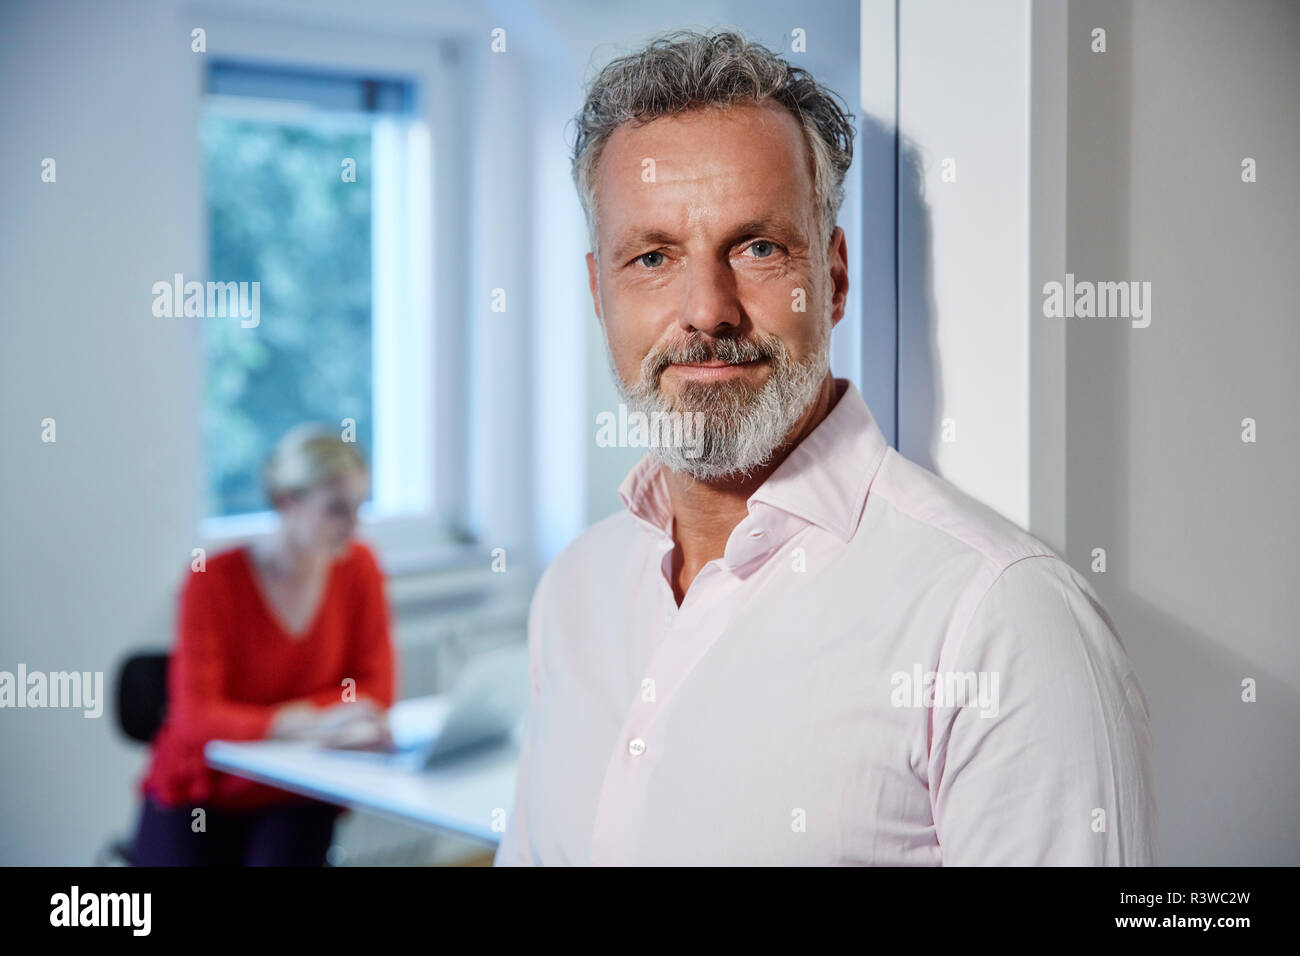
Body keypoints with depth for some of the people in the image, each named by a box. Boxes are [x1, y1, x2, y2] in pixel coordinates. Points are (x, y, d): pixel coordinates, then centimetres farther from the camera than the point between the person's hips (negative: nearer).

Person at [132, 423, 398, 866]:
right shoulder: (213, 582, -14)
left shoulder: (358, 567, -3)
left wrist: (291, 713, -19)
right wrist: (309, 725, -35)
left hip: (294, 797, 2)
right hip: (200, 792, -2)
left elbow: (376, 691, -2)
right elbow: (197, 717, -21)